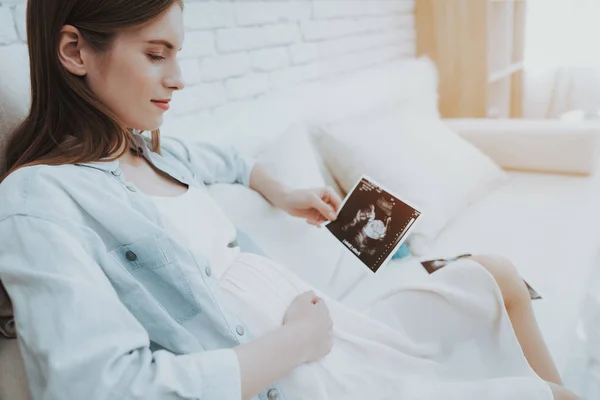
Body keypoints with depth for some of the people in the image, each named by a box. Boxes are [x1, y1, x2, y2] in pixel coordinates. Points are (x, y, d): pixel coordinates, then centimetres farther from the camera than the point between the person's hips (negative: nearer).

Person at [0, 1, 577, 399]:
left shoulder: (150, 153, 6)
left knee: (498, 274, 18)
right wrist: (293, 339, -21)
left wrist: (281, 194, 17)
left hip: (320, 330, 8)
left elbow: (223, 160, 31)